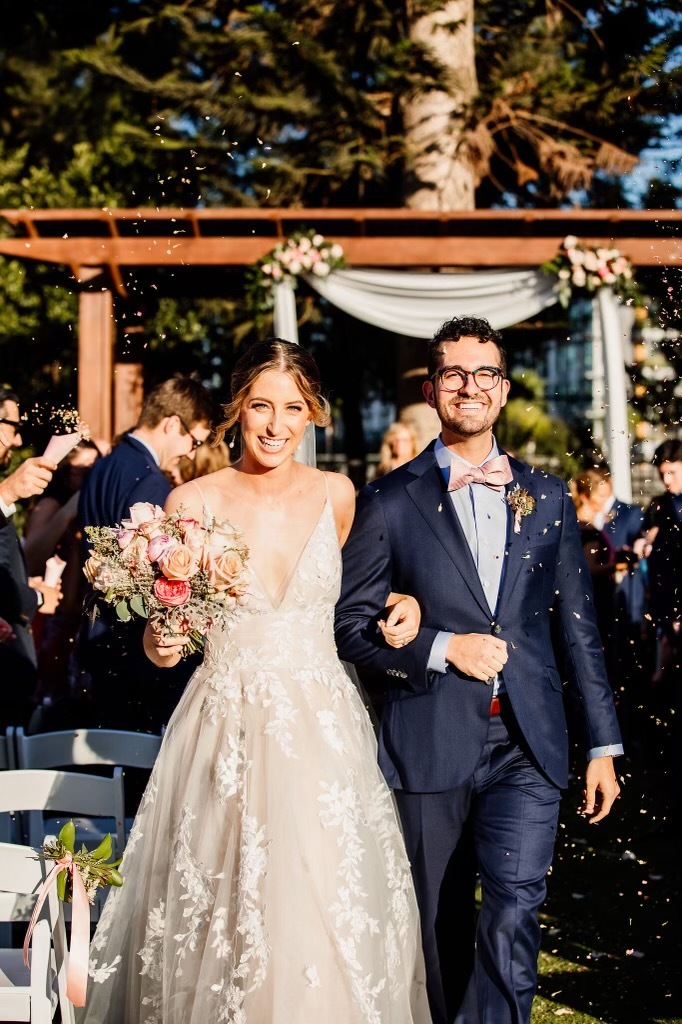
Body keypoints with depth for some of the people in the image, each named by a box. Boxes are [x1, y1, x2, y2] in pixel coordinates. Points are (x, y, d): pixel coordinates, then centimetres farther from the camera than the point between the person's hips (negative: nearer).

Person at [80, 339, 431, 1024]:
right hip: (231, 730, -2)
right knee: (230, 916, 0)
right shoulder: (194, 502, -4)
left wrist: (395, 603, 5)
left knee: (331, 917, 1)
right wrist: (161, 643, -19)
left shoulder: (336, 495, 4)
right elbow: (159, 638, 2)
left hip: (324, 730, 2)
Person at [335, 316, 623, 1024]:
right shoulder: (389, 502, 1)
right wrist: (442, 647, -13)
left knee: (514, 915, -12)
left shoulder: (547, 499, 10)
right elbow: (350, 625, 0)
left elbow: (577, 627, 11)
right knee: (438, 927, 11)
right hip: (430, 746, -1)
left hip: (527, 747, 1)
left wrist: (603, 744, 10)